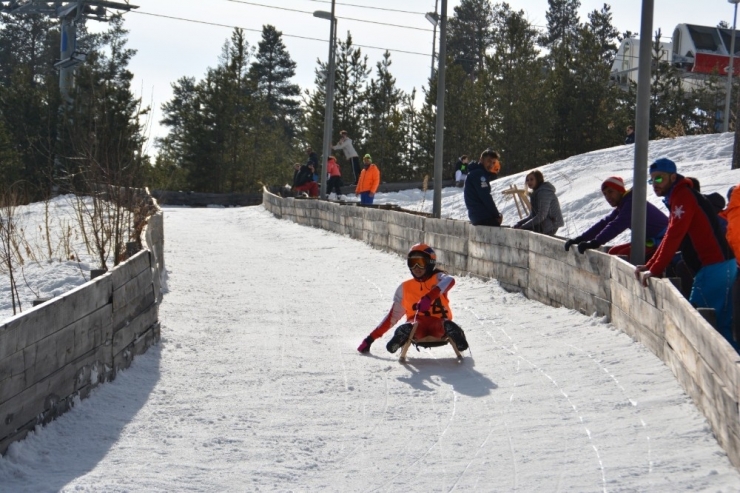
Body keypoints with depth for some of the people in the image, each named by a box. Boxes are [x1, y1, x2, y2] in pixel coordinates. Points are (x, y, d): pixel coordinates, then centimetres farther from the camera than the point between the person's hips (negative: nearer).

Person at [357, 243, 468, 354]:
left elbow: (450, 280, -21)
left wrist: (429, 297, -39)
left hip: (438, 326, -2)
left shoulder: (438, 278, 6)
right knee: (407, 328, -37)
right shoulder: (405, 288, 16)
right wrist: (370, 339, 13)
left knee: (448, 325, -40)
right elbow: (393, 316, 19)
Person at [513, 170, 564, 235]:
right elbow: (532, 215, 17)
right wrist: (519, 224, 2)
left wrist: (523, 227, -20)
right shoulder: (536, 193, 16)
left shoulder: (543, 192, -15)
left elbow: (541, 216, -23)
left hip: (549, 227, -10)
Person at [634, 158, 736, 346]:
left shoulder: (683, 196, -12)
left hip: (716, 266, -11)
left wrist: (654, 270, -15)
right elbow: (669, 238, 24)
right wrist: (649, 266, 17)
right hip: (711, 265, 11)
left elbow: (674, 237, -18)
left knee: (719, 322, -11)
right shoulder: (677, 198, 20)